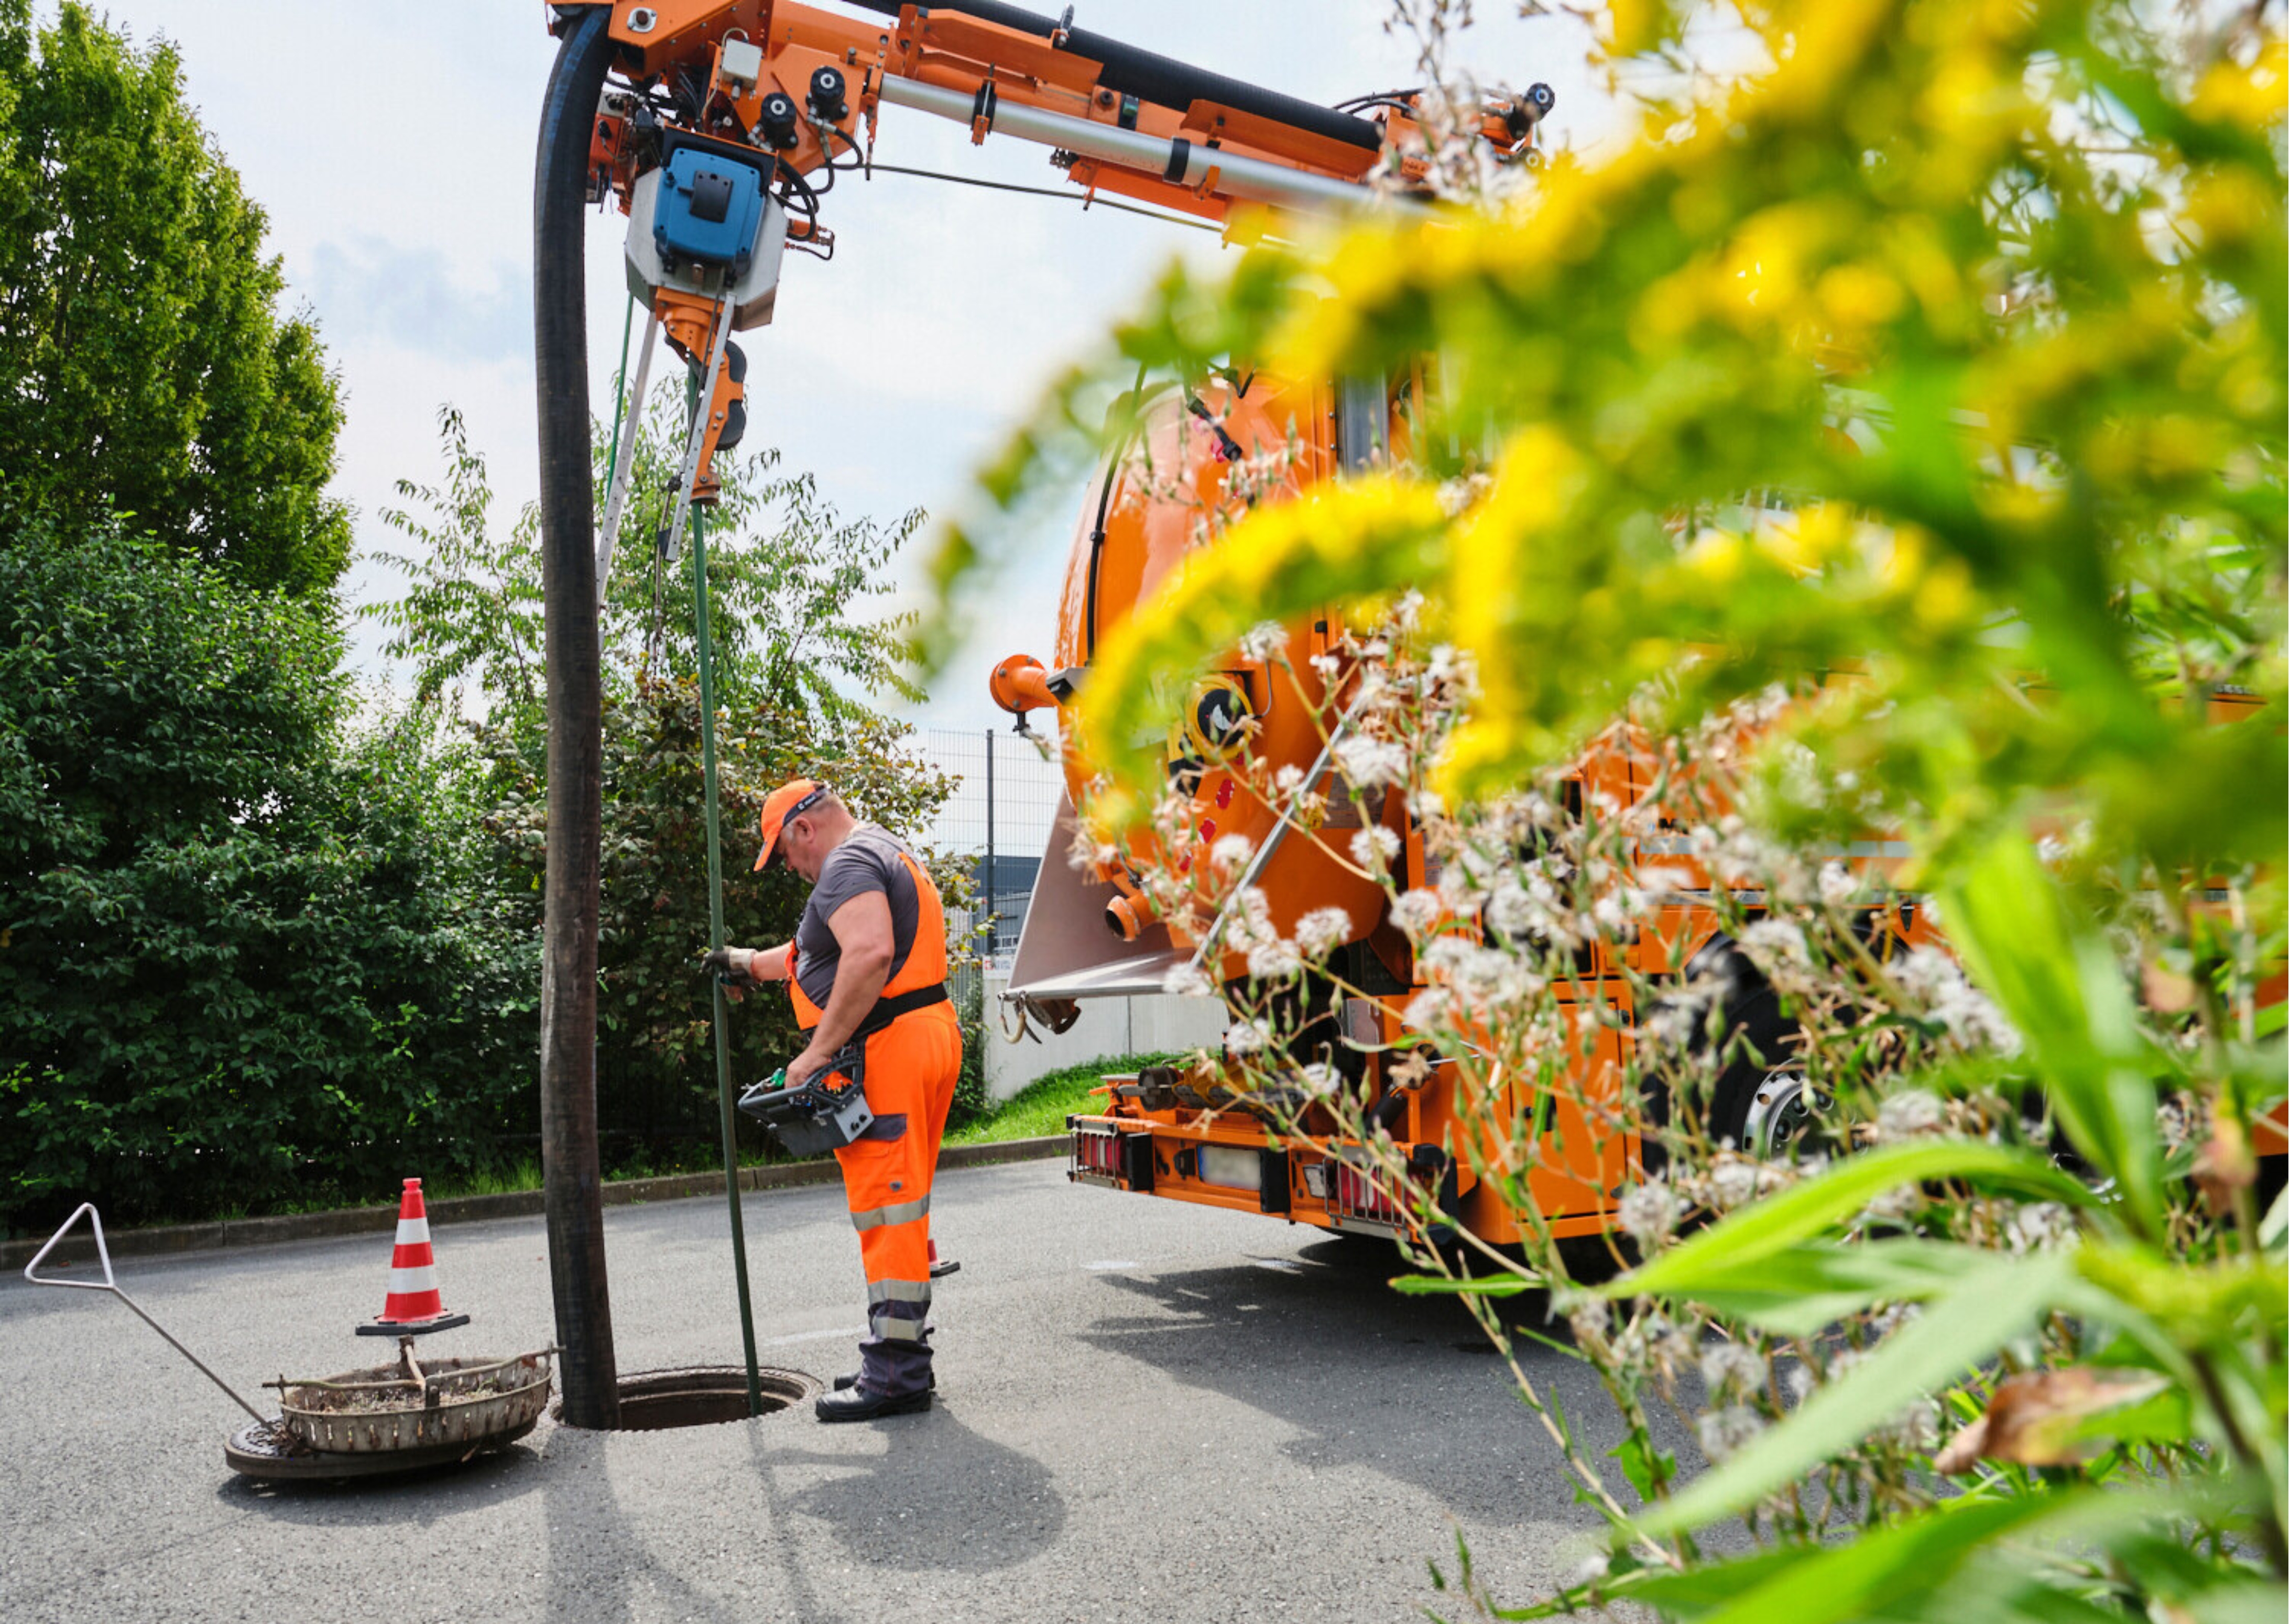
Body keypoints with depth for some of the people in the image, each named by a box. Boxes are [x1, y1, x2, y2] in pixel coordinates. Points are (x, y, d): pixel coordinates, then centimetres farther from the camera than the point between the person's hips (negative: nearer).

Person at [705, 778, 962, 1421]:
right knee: (903, 1210, 15)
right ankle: (904, 1357, 24)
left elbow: (870, 955, -28)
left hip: (885, 1051, -11)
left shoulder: (848, 865, -10)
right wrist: (750, 963, 46)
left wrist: (817, 1053, -24)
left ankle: (895, 1373, -3)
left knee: (888, 1209, -7)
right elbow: (823, 952, 38)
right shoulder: (889, 855, 24)